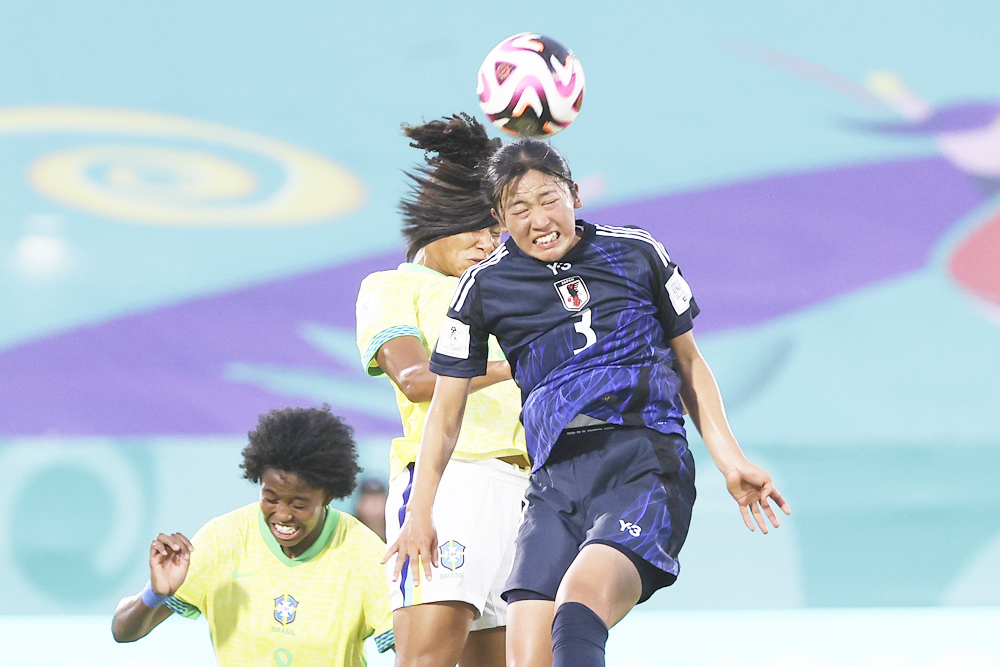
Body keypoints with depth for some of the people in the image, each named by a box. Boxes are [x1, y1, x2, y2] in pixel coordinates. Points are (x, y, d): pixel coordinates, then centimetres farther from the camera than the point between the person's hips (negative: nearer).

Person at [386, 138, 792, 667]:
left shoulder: (638, 254, 11)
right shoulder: (484, 287, 11)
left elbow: (689, 363, 22)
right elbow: (445, 410, 18)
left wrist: (731, 464, 17)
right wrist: (419, 513, 13)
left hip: (646, 469, -3)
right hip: (555, 482, 3)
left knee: (578, 609, -31)